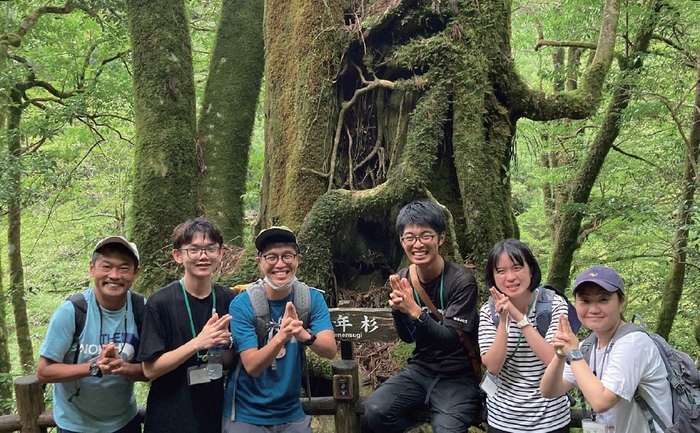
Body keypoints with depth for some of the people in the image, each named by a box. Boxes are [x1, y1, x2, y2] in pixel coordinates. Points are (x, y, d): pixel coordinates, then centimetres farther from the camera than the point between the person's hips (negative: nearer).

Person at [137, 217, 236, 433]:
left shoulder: (229, 300, -4)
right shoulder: (160, 302, -14)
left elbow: (231, 362, 5)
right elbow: (150, 369, -15)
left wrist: (225, 346, -16)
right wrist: (198, 343, -25)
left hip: (214, 415, 3)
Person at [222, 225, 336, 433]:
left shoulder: (312, 299, -8)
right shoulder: (242, 304, -16)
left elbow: (330, 350, -18)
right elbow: (252, 366, -21)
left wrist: (304, 335, -38)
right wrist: (281, 336, -38)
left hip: (291, 413, 3)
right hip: (247, 415, -2)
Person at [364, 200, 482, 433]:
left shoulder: (462, 281, -17)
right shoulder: (404, 278, -2)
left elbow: (450, 340, -21)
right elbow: (407, 337, 3)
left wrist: (414, 311, -35)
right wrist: (397, 308, -18)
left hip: (457, 375, -4)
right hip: (420, 368, 5)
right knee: (375, 411, -17)